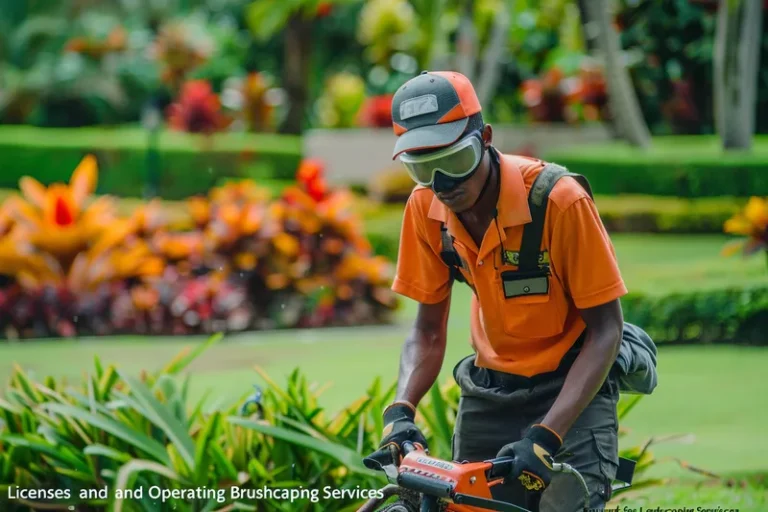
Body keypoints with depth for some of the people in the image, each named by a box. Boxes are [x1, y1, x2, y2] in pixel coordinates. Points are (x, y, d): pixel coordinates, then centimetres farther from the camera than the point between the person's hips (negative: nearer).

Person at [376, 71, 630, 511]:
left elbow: (605, 330, -17)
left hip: (572, 391, -5)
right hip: (489, 399, 5)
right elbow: (429, 332, 1)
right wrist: (401, 411, -18)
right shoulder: (426, 209, -8)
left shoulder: (559, 200, -23)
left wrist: (546, 435, -27)